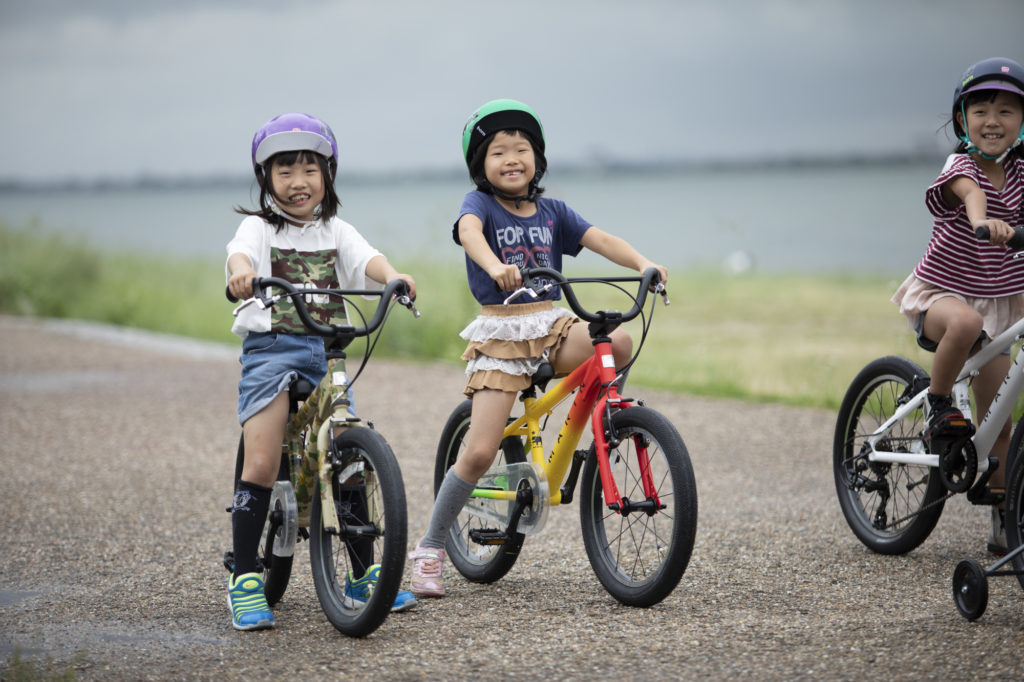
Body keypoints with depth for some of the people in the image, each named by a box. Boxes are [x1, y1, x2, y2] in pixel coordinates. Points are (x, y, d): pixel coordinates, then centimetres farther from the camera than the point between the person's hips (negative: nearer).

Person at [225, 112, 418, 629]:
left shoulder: (336, 231, 14)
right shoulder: (260, 226, 4)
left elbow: (365, 258, -6)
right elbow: (241, 253, -19)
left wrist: (393, 277, -29)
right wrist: (242, 273, -44)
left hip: (325, 353, 3)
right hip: (270, 350, -3)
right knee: (260, 464, -14)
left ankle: (362, 577, 14)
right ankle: (245, 581, -6)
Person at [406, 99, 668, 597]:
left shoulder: (551, 212, 11)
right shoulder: (480, 203, -2)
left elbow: (599, 239, -1)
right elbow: (469, 231, -26)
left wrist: (643, 263, -21)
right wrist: (494, 266, -48)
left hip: (551, 328, 4)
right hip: (499, 336, -4)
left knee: (619, 342, -28)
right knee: (480, 451, -12)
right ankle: (430, 549, 3)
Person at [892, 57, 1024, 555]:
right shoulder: (960, 166, -18)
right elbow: (969, 190, -40)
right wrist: (983, 220, -62)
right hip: (939, 293, -5)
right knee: (966, 323, -41)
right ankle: (938, 407, -17)